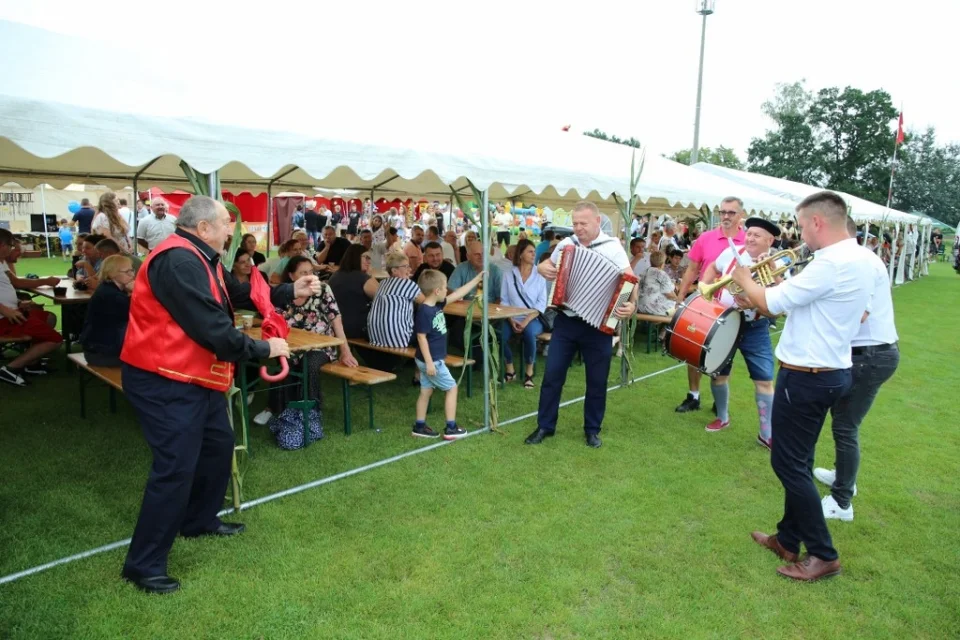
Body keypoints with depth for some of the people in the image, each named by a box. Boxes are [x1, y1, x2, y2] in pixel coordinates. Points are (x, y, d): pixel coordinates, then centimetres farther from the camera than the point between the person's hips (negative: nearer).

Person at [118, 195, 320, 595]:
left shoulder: (201, 259, 13)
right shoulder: (178, 261, -24)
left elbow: (241, 293, 12)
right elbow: (212, 329, -27)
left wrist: (291, 291, 5)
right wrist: (264, 348, -15)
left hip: (194, 377, 11)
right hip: (164, 381, -11)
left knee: (218, 444, 20)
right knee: (176, 467, -8)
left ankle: (199, 521, 40)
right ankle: (144, 564, 6)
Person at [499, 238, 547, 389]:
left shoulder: (539, 275, 4)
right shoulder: (509, 275, 7)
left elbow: (541, 303, -3)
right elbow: (504, 301, 3)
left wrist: (526, 321, -16)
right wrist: (512, 320, -14)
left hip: (533, 319, -1)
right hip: (512, 318, 1)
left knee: (529, 331, -35)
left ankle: (529, 372, -15)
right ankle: (509, 370, -5)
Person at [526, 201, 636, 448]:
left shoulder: (612, 247, -8)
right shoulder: (566, 244, 5)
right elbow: (546, 264, 20)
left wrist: (632, 304, -33)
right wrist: (543, 268, -4)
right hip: (565, 321, 3)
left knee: (597, 381, 8)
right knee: (552, 375, 6)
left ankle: (592, 429, 25)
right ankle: (545, 426, 20)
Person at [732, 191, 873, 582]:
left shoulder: (832, 263, -24)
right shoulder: (857, 259, 9)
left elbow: (770, 303, -20)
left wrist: (743, 278, -2)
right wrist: (780, 286, 8)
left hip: (806, 377, -10)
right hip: (830, 372, 10)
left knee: (788, 464, 2)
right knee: (797, 461, 18)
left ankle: (823, 555, 14)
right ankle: (788, 540, 31)